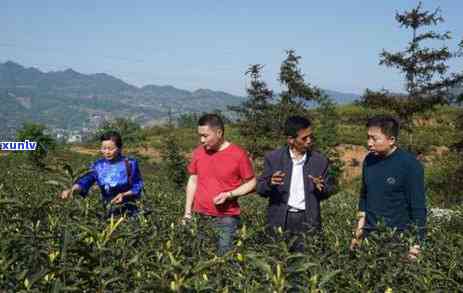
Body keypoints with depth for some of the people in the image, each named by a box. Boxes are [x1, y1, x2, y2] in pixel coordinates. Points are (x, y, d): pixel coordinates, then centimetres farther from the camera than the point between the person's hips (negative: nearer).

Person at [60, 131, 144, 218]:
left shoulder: (130, 164, -6)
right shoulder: (98, 166, 1)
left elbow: (138, 186, -2)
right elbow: (87, 179, -16)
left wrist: (124, 194, -20)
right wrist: (72, 189, -34)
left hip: (128, 209, -2)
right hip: (108, 210, 2)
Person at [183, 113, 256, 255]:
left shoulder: (238, 154, -9)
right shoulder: (198, 152, 3)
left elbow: (251, 183, -1)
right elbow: (193, 181, 12)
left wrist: (229, 195, -15)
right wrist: (187, 212, 9)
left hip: (226, 218, -3)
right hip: (200, 217, 4)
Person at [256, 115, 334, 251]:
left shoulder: (320, 160, 5)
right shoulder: (273, 158, 2)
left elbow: (329, 189, 11)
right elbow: (260, 189, 2)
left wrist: (322, 188, -12)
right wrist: (270, 183, -20)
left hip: (308, 221, 1)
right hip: (279, 220, 0)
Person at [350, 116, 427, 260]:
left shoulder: (409, 164, -14)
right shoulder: (369, 160, 3)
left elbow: (418, 208, -12)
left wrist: (415, 245, -13)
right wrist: (359, 231, 14)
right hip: (370, 237, 5)